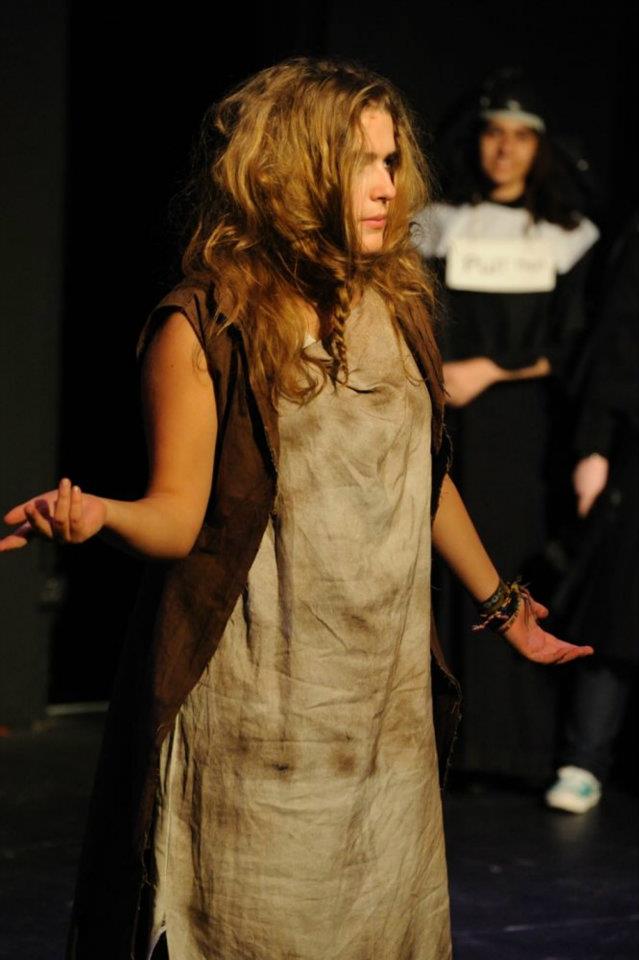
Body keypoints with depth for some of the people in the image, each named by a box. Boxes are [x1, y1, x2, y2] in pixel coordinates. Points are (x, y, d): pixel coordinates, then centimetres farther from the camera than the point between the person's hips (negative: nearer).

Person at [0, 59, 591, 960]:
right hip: (260, 708, -5)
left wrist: (500, 603, 26)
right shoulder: (203, 331, -9)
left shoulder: (397, 308, 7)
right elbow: (181, 513, -9)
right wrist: (97, 512, -31)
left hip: (389, 698, 5)